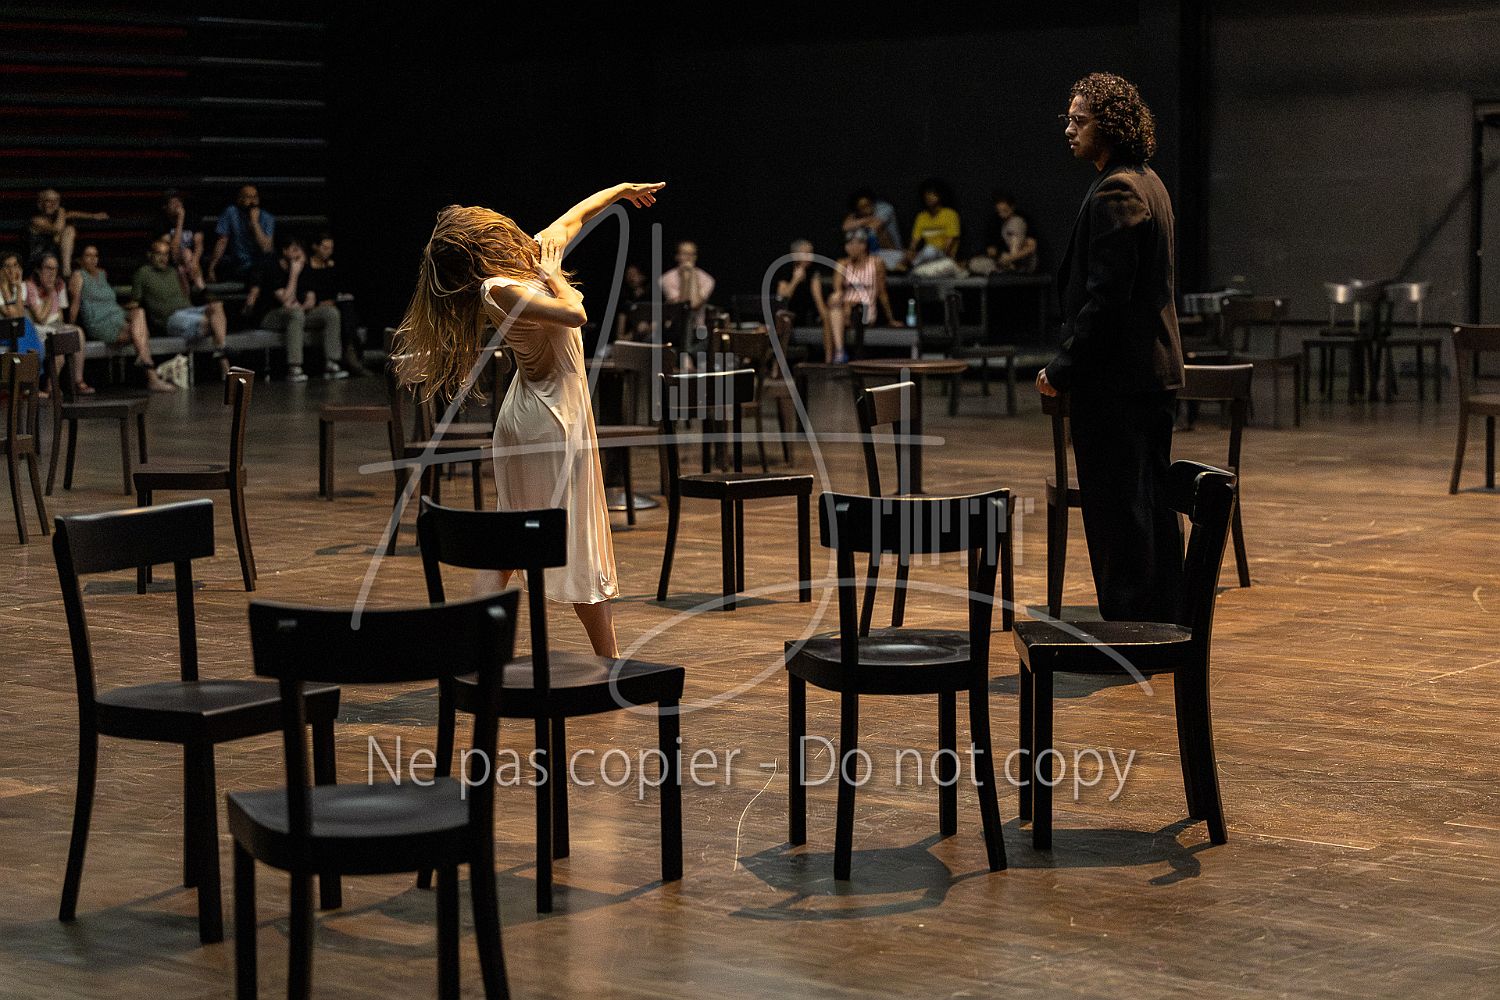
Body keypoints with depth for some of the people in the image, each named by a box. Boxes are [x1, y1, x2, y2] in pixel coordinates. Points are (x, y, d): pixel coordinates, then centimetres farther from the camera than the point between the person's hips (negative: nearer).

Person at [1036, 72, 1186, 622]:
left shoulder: (1114, 193, -17)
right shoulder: (1149, 184, 15)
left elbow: (1105, 295, -22)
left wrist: (1062, 369, -16)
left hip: (1116, 379, -10)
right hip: (1155, 371, 10)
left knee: (1117, 511, -4)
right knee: (1151, 504, 14)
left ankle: (1126, 623, 0)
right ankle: (1162, 622, 21)